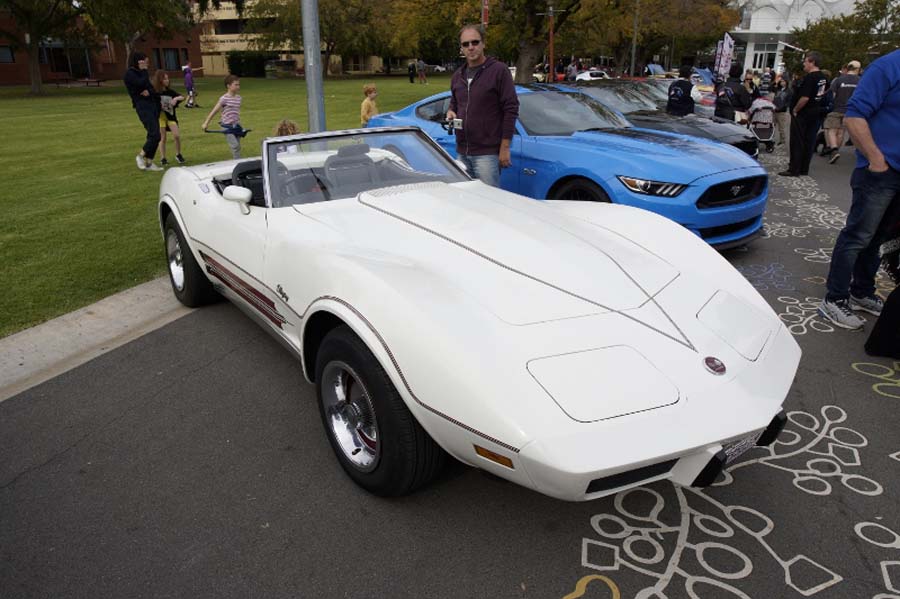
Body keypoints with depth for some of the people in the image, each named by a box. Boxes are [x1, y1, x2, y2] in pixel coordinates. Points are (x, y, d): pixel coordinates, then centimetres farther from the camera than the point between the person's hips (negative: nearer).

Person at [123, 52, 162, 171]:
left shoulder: (141, 73, 19)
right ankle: (141, 156, 0)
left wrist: (149, 92, -6)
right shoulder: (129, 73, -5)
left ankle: (149, 162, 11)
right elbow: (142, 83, -21)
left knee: (154, 136, 6)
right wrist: (144, 70, -9)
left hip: (152, 105, 8)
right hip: (142, 106, -8)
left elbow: (151, 88, 16)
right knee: (155, 135, -17)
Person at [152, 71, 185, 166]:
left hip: (170, 116, 2)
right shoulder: (154, 92, -8)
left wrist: (176, 98, -21)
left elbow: (183, 97, -2)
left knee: (177, 135, -9)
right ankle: (162, 158, 12)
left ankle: (178, 154, 12)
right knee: (162, 138, 1)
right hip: (160, 116, -2)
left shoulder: (170, 91, 0)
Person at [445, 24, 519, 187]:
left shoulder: (499, 70, -7)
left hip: (487, 153, -7)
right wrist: (451, 112, 3)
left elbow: (511, 109, -10)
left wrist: (505, 147, -14)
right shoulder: (457, 75, 14)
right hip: (462, 152, 7)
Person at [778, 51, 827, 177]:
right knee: (809, 142, 10)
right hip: (814, 114, 9)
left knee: (797, 142, -4)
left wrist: (795, 110, -14)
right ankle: (804, 169, 16)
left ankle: (794, 170, -3)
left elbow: (804, 98, -25)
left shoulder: (810, 77, -19)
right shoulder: (822, 77, 10)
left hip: (802, 114, -9)